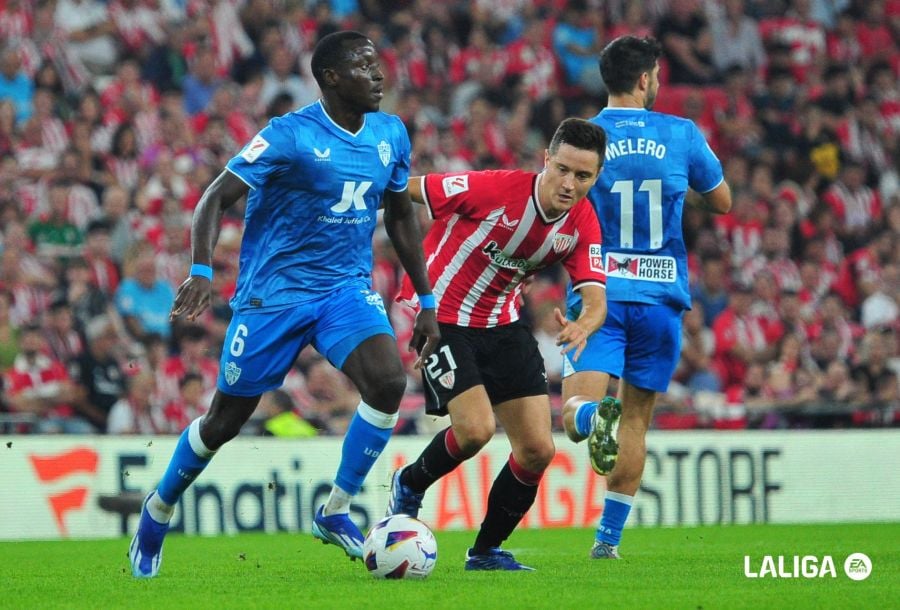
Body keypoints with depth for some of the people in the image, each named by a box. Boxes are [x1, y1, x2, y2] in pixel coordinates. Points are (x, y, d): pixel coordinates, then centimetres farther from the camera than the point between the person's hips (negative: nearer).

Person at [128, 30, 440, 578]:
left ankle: (336, 512, -8)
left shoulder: (390, 135, 3)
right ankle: (159, 509, 31)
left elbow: (401, 218, 17)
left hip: (347, 287, 4)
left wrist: (427, 302, 14)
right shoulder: (291, 136, -15)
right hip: (273, 292, -4)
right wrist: (202, 272, -32)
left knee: (389, 380, -23)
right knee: (227, 419, 4)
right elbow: (216, 199, -16)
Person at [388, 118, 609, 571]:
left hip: (503, 325, 6)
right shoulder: (496, 189, -26)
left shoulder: (583, 223, -9)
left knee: (538, 449, -1)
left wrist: (584, 325, -41)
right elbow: (403, 189, -19)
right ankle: (409, 486, 10)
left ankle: (487, 551, 21)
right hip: (440, 317, -6)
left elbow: (595, 298, -18)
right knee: (476, 428, -23)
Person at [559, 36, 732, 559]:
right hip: (662, 298, 1)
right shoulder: (682, 134, 1)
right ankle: (609, 537, 10)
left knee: (576, 409, -8)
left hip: (599, 294, -1)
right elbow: (722, 202, 13)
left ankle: (595, 416, -44)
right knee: (636, 421, 10)